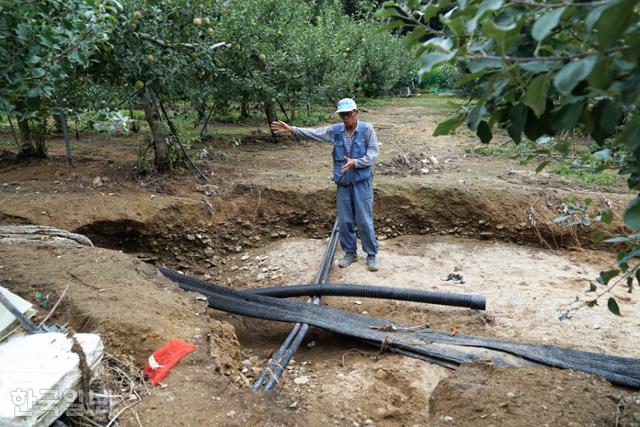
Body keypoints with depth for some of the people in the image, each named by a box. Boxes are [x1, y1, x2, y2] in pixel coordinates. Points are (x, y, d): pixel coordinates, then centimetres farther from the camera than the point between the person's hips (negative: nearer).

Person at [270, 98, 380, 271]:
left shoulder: (367, 129, -6)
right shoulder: (335, 130, 5)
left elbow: (373, 154, -9)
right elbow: (313, 133, 3)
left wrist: (355, 162, -23)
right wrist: (291, 129, -6)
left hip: (362, 182, -4)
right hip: (342, 183, 4)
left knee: (364, 220, -1)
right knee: (345, 220, 10)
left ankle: (371, 255, 13)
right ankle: (350, 252, 25)